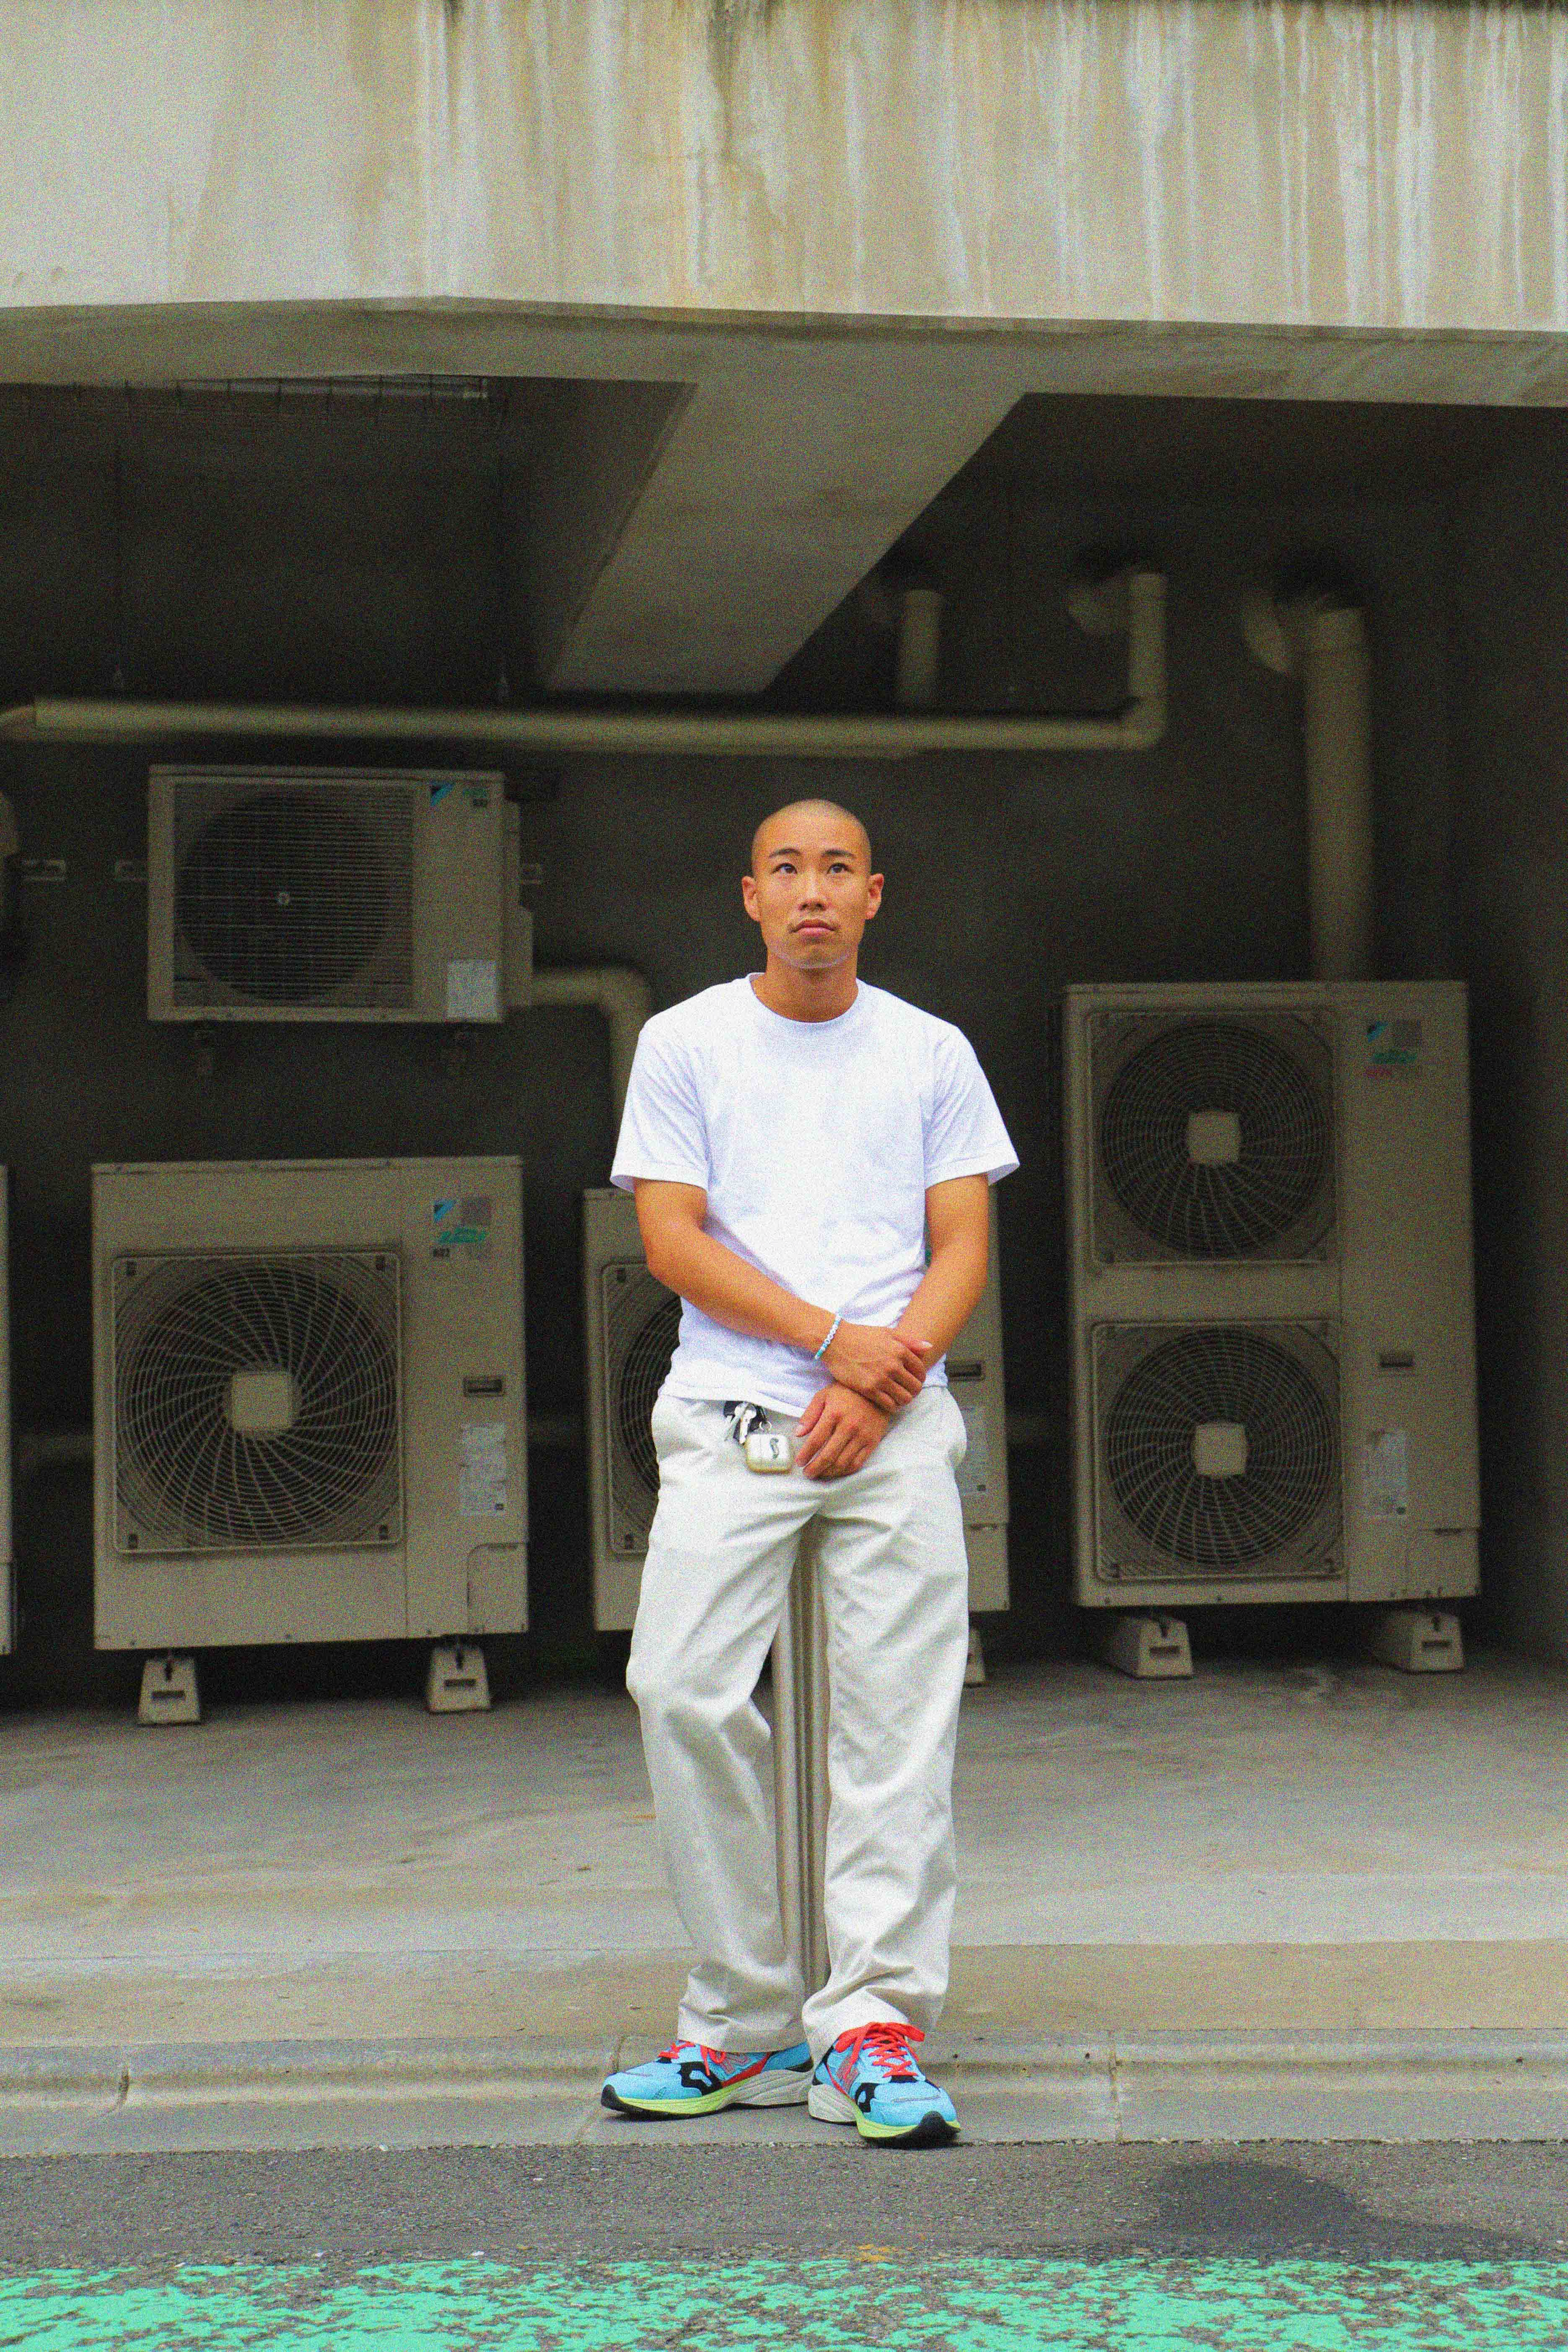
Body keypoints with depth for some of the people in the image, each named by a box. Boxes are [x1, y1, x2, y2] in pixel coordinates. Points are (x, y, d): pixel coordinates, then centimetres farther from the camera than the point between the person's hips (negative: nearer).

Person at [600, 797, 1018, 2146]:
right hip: (730, 1422, -1)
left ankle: (874, 2030, -1)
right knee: (684, 1693, -10)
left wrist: (881, 1385, -9)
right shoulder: (685, 1043, 10)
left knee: (899, 1718, -5)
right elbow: (674, 1239, 1)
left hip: (897, 1425, 1)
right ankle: (745, 2025, 3)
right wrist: (834, 1339, -10)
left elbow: (964, 1247, 8)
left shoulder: (932, 1054, 13)